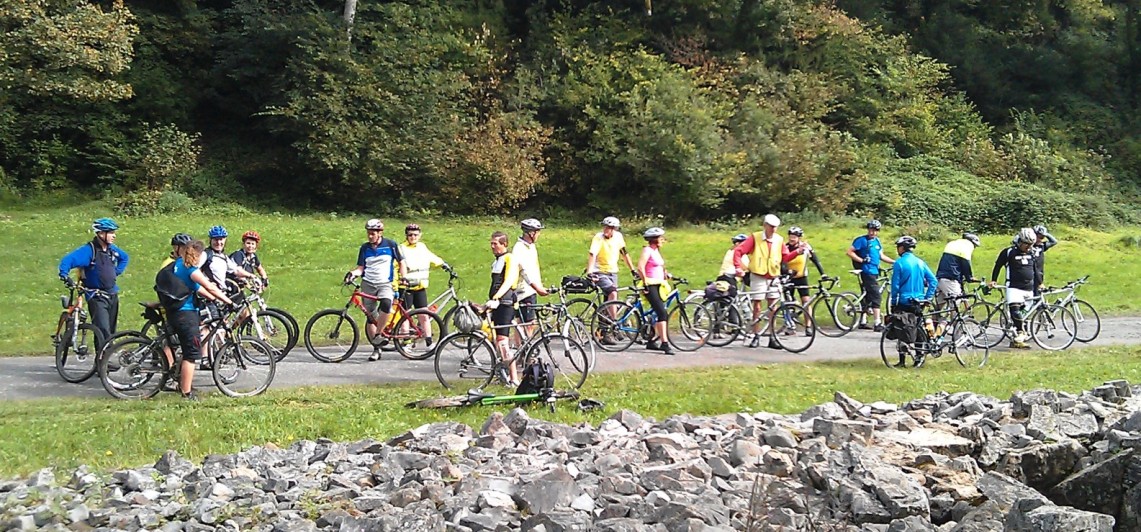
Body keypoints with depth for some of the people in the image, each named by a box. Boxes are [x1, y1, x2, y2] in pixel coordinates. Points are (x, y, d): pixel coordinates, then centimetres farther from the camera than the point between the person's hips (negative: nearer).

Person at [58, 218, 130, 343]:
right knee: (103, 331, -20)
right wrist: (65, 276, -38)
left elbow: (125, 258, 29)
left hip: (112, 295, 7)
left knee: (111, 331, 12)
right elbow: (67, 260, -24)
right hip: (97, 297, -7)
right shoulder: (89, 250, -14)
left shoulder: (112, 249, 8)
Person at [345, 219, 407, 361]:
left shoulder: (390, 245, 2)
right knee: (371, 318, 3)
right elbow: (360, 268, 5)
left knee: (386, 304, -34)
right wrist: (352, 273, -15)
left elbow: (401, 263, 9)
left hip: (385, 284, -3)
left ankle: (378, 335, -18)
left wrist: (404, 279, -3)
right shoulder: (365, 248, 7)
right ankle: (376, 349, 13)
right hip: (368, 284, 3)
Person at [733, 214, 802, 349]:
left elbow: (784, 258, 8)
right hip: (758, 277, -3)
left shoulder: (779, 240, 7)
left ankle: (772, 338, 7)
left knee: (773, 307, 3)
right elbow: (738, 251, -11)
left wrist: (797, 252, -7)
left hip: (773, 278, 3)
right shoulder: (755, 238, -6)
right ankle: (756, 336, 8)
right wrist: (738, 266, -24)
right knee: (757, 307, 0)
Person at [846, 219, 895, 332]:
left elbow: (881, 256, 20)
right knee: (876, 296, -13)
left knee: (868, 297, 13)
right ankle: (878, 324, -14)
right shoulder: (862, 240, -8)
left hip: (874, 272, 9)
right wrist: (862, 260, -17)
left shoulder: (877, 241, 15)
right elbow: (850, 252, -10)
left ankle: (863, 322, 20)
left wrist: (894, 262, 12)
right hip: (867, 272, -9)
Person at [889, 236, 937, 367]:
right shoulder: (920, 262, 6)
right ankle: (919, 358, 15)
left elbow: (895, 285, -9)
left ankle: (902, 359, -3)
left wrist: (893, 302, 0)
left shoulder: (899, 263, -9)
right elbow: (933, 281, 3)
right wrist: (927, 298, 9)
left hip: (904, 302, -5)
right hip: (919, 302, 5)